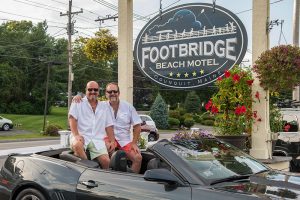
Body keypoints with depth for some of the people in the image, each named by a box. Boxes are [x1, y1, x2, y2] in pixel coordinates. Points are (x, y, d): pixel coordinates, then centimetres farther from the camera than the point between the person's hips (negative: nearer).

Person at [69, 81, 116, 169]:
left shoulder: (104, 106, 21)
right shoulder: (78, 103, 9)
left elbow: (109, 125, 19)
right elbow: (72, 119, -4)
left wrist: (112, 141, 8)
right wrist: (76, 135, -19)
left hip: (98, 140, 3)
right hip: (81, 136, -3)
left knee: (106, 161, -19)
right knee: (77, 145, -38)